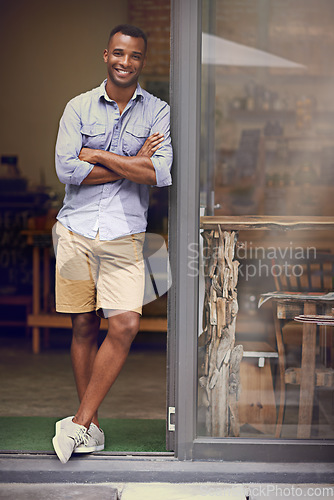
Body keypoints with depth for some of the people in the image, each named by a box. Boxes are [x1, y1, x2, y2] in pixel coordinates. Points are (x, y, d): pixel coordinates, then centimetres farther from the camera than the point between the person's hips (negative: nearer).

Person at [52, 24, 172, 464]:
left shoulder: (157, 111, 4)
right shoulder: (79, 108, 5)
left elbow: (160, 174, -10)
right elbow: (66, 169, -8)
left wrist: (99, 156, -9)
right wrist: (132, 164, -8)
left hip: (125, 234, 0)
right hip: (76, 230, 1)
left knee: (126, 324, -13)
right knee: (84, 326, 5)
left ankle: (79, 422, -2)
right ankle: (91, 427, 17)